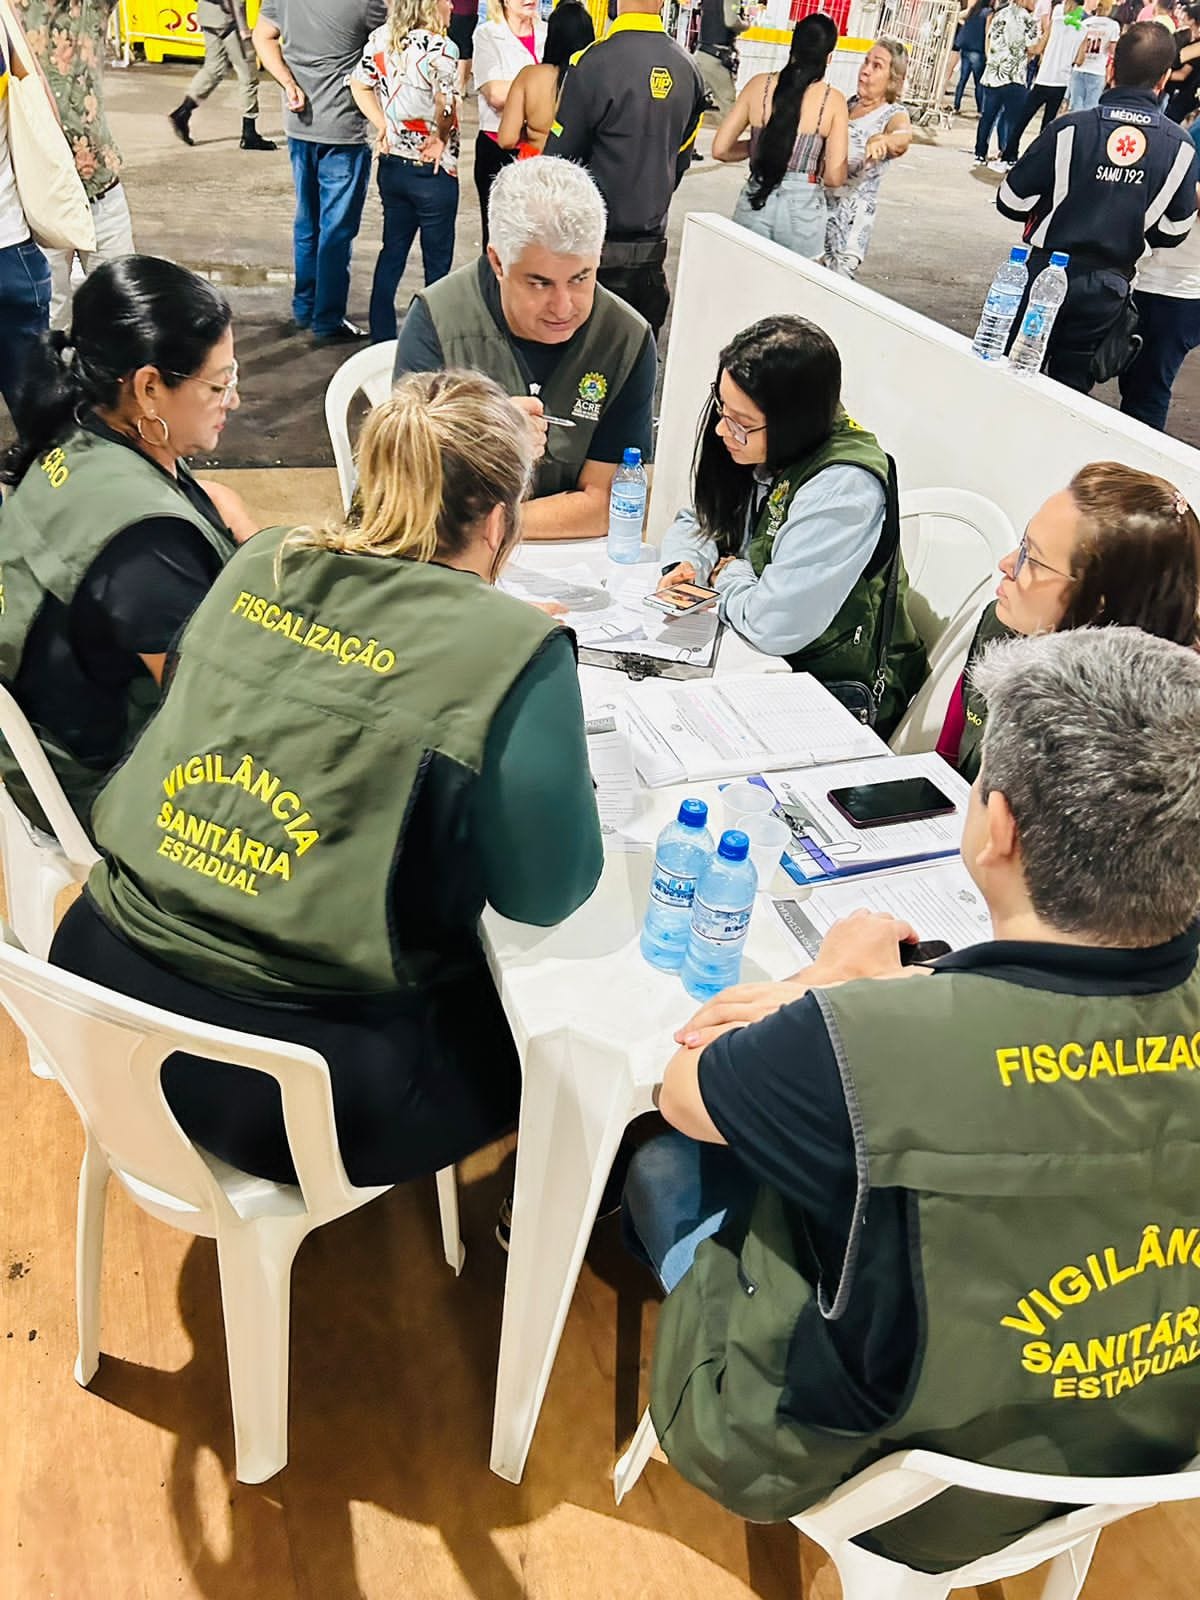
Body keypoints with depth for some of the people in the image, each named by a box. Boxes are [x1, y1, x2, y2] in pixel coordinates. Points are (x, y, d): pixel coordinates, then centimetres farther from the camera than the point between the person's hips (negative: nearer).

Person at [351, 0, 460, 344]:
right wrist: (441, 136, -13)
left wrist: (384, 127, 4)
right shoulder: (439, 48, -19)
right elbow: (446, 104, -30)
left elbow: (359, 86, 6)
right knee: (437, 260, 7)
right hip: (432, 171, -7)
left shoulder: (380, 38, 1)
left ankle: (381, 336, 22)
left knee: (392, 250, 17)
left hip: (392, 163, 7)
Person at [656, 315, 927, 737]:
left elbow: (774, 626, -34)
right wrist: (688, 564, -9)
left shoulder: (842, 490, -28)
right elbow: (696, 521, 13)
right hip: (761, 656, 8)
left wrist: (728, 577, -13)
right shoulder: (758, 451, -3)